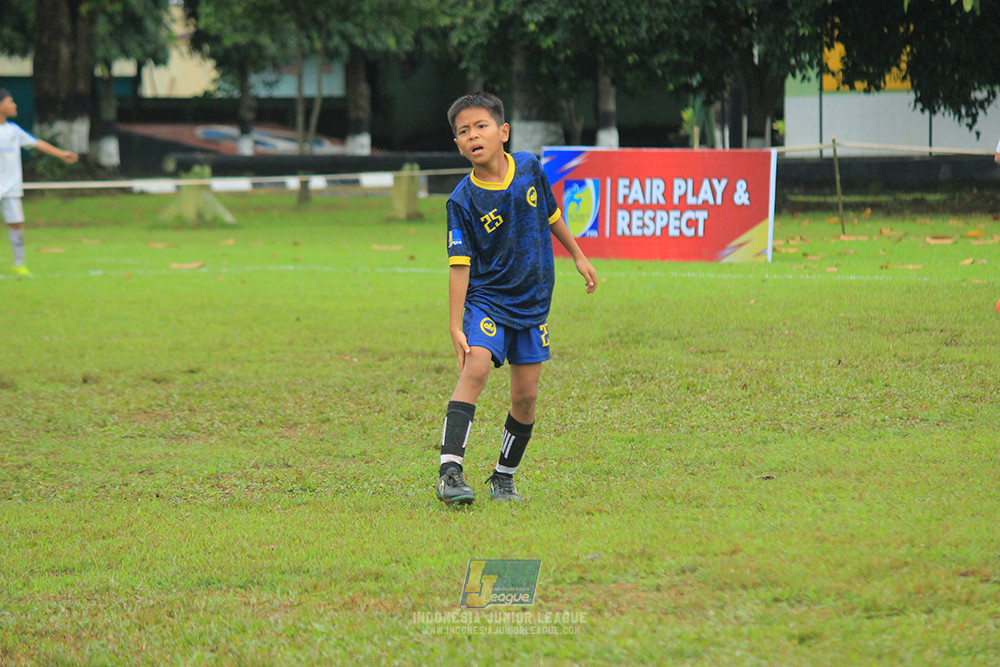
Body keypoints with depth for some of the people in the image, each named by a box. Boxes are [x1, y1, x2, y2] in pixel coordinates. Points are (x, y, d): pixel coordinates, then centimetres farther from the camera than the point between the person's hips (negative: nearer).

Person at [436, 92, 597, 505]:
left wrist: (578, 256, 25)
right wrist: (456, 326, -20)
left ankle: (503, 479, 22)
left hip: (532, 302, 4)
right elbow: (460, 265, -16)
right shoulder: (463, 201, -14)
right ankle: (450, 473, -30)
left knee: (525, 396, 3)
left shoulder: (530, 168, -3)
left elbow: (551, 215, 16)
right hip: (486, 298, -4)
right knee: (475, 369, -26)